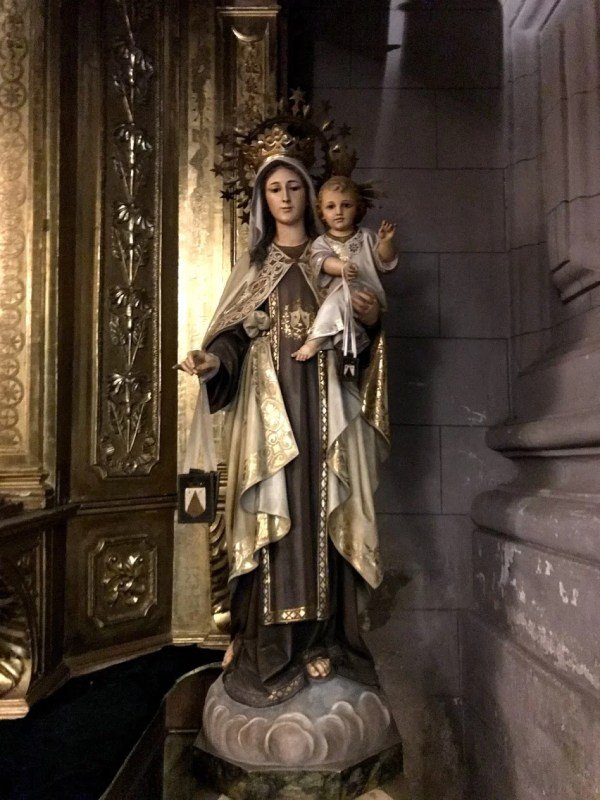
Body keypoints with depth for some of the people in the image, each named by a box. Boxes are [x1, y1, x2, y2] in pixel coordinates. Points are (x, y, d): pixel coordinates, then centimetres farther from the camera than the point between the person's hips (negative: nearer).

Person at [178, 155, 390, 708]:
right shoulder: (253, 262, 16)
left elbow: (356, 330, 12)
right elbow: (235, 332, 5)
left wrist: (372, 319, -11)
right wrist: (212, 360, -14)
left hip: (324, 398, 0)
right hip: (269, 398, 0)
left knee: (321, 512, -3)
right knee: (273, 512, -4)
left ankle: (323, 639, 6)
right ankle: (272, 645, 4)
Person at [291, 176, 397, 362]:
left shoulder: (366, 237, 13)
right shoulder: (321, 243, 10)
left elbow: (386, 263, 9)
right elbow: (323, 261, -12)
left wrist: (385, 241, -11)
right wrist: (342, 267, -34)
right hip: (335, 296, 4)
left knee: (340, 297, -31)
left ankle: (315, 341, -36)